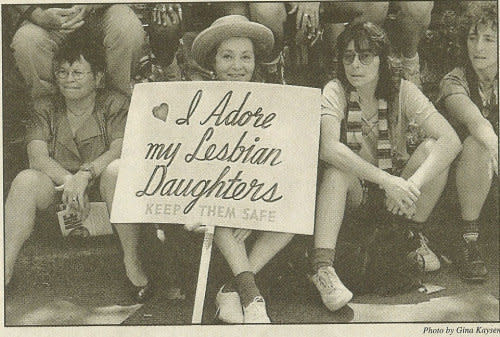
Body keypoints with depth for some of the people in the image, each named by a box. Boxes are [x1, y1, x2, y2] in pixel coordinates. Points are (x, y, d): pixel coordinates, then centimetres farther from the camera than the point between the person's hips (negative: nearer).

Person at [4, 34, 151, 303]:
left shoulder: (115, 104, 4)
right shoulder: (45, 107, 10)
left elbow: (120, 149, -12)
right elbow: (37, 156, -4)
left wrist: (86, 173, -30)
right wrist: (68, 180, -24)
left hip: (99, 184, -2)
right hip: (57, 182, 2)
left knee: (116, 170, -35)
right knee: (25, 180, -28)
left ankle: (132, 263, -28)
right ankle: (5, 272, -28)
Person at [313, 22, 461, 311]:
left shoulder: (402, 91, -12)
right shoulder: (335, 92, -14)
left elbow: (451, 140, -24)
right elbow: (329, 148, -33)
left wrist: (413, 184, -38)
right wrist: (386, 180, -41)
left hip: (396, 187, 2)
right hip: (353, 188, -1)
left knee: (432, 148, -23)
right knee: (337, 167, -33)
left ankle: (414, 234, -5)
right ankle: (322, 265, -39)